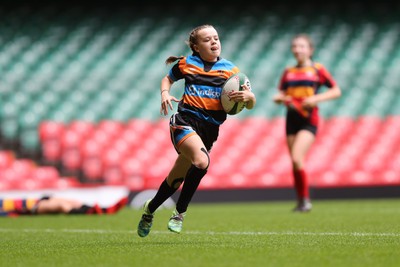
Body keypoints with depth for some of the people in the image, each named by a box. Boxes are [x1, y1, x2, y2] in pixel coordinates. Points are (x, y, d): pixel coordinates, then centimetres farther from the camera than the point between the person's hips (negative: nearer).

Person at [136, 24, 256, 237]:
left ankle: (150, 208, 37)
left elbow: (250, 105, 8)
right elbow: (168, 78, 27)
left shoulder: (230, 69, 7)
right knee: (202, 161, -30)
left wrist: (248, 96, -16)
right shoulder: (186, 64, 7)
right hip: (185, 121, -3)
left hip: (209, 129, 3)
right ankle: (180, 212, -13)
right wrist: (165, 94, 5)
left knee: (177, 179, 10)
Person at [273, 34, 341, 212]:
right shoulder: (288, 72, 13)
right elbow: (280, 95, 19)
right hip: (292, 119, 5)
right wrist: (279, 98, -6)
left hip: (308, 120, -5)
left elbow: (336, 91, 1)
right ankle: (301, 202, 18)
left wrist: (316, 98, -13)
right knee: (295, 163, 6)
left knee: (297, 158, -21)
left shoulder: (317, 69, 2)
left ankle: (306, 200, -9)